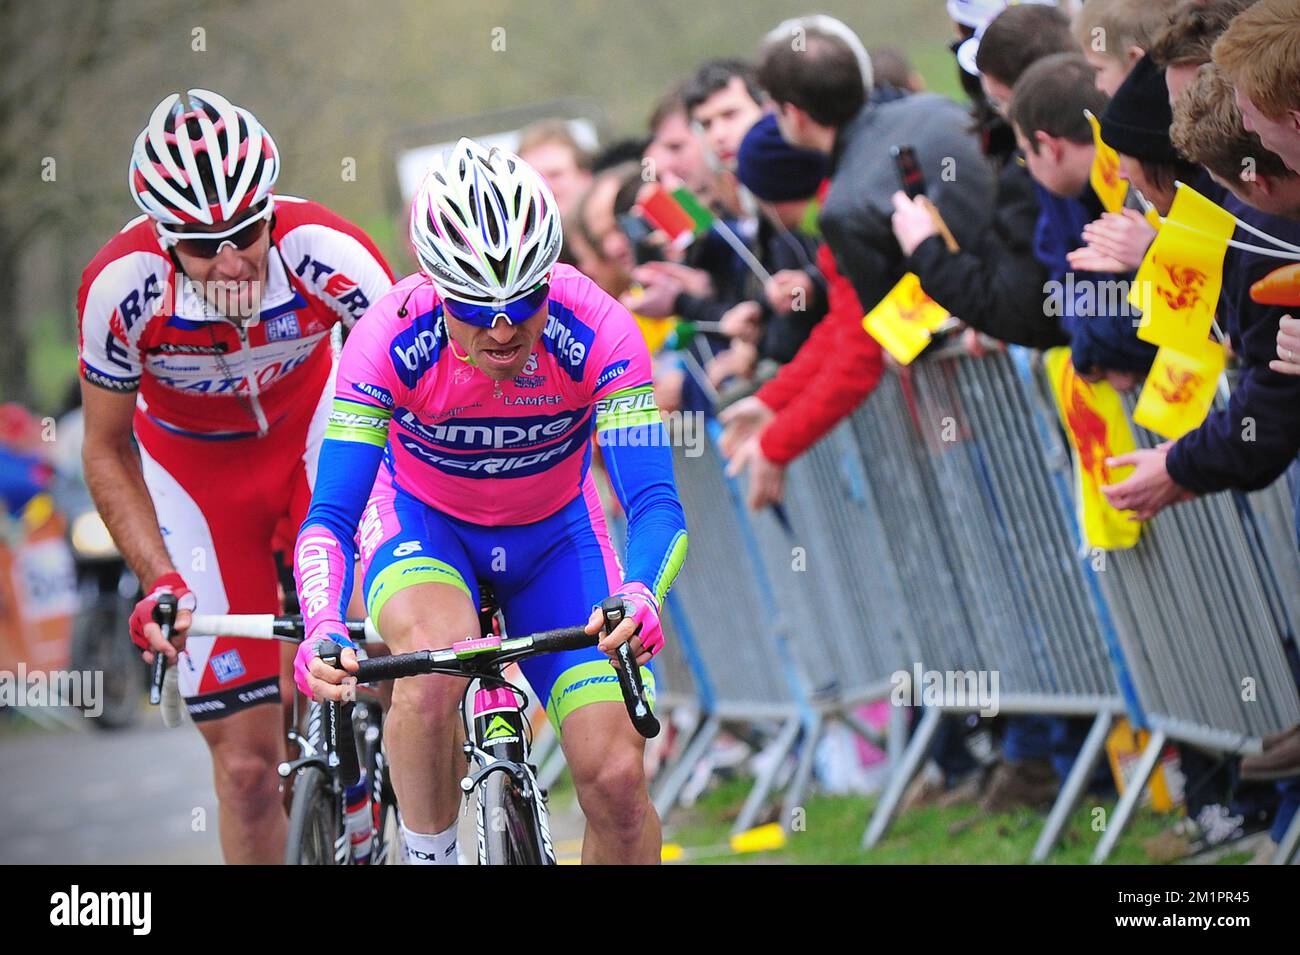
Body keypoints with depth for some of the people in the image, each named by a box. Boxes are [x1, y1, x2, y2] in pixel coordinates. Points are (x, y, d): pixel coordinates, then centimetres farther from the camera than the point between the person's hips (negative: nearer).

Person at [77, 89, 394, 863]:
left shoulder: (326, 253, -32)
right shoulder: (120, 286, -30)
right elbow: (107, 450, -13)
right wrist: (160, 581, -23)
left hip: (311, 425, 0)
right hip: (190, 462, 0)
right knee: (247, 762, -4)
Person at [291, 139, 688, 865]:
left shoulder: (596, 332, -30)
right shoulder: (392, 342, -31)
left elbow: (656, 504, -33)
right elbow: (330, 518, -31)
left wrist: (640, 597, -55)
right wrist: (323, 630, -51)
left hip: (554, 533, 1)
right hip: (422, 524, -1)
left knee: (616, 777, -13)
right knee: (434, 667, -36)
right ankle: (428, 858, -13)